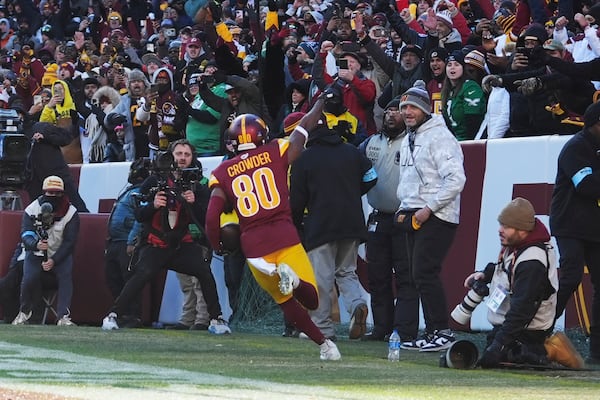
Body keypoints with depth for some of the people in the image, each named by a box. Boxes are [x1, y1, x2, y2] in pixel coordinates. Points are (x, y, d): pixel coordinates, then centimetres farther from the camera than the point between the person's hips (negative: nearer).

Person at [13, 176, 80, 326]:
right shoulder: (32, 210, -12)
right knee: (29, 279, -22)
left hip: (61, 253, 0)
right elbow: (25, 234, -18)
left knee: (66, 277, -26)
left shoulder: (71, 213, -14)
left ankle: (63, 317, -27)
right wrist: (36, 244, -42)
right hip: (36, 253, 0)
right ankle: (24, 312, 5)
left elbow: (69, 241, -14)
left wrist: (53, 260, -25)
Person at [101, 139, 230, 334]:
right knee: (142, 274, -26)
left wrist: (194, 203, -18)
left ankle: (216, 319, -8)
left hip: (182, 244, 2)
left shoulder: (196, 186, 6)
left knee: (204, 271, -20)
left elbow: (205, 220, -2)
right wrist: (152, 205, -21)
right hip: (155, 244, -2)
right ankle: (112, 316, -20)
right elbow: (139, 215, -2)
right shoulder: (154, 181, -1)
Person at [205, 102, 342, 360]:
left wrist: (218, 247, 17)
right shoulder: (275, 154, 6)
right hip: (285, 236, -2)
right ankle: (292, 278, -30)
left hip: (253, 245, 2)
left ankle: (323, 343, 3)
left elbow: (212, 218, 0)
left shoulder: (223, 173, 8)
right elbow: (306, 125, 20)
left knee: (287, 302, 18)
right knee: (311, 300, 1)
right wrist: (321, 102, 37)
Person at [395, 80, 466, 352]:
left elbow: (456, 179, -20)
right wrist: (404, 208, 14)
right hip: (414, 217, 9)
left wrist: (429, 209, -19)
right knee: (412, 275, 7)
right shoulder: (408, 140, 19)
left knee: (424, 273, -14)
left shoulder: (439, 136, -11)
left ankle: (441, 331, -9)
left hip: (436, 217, -9)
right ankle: (407, 334, 8)